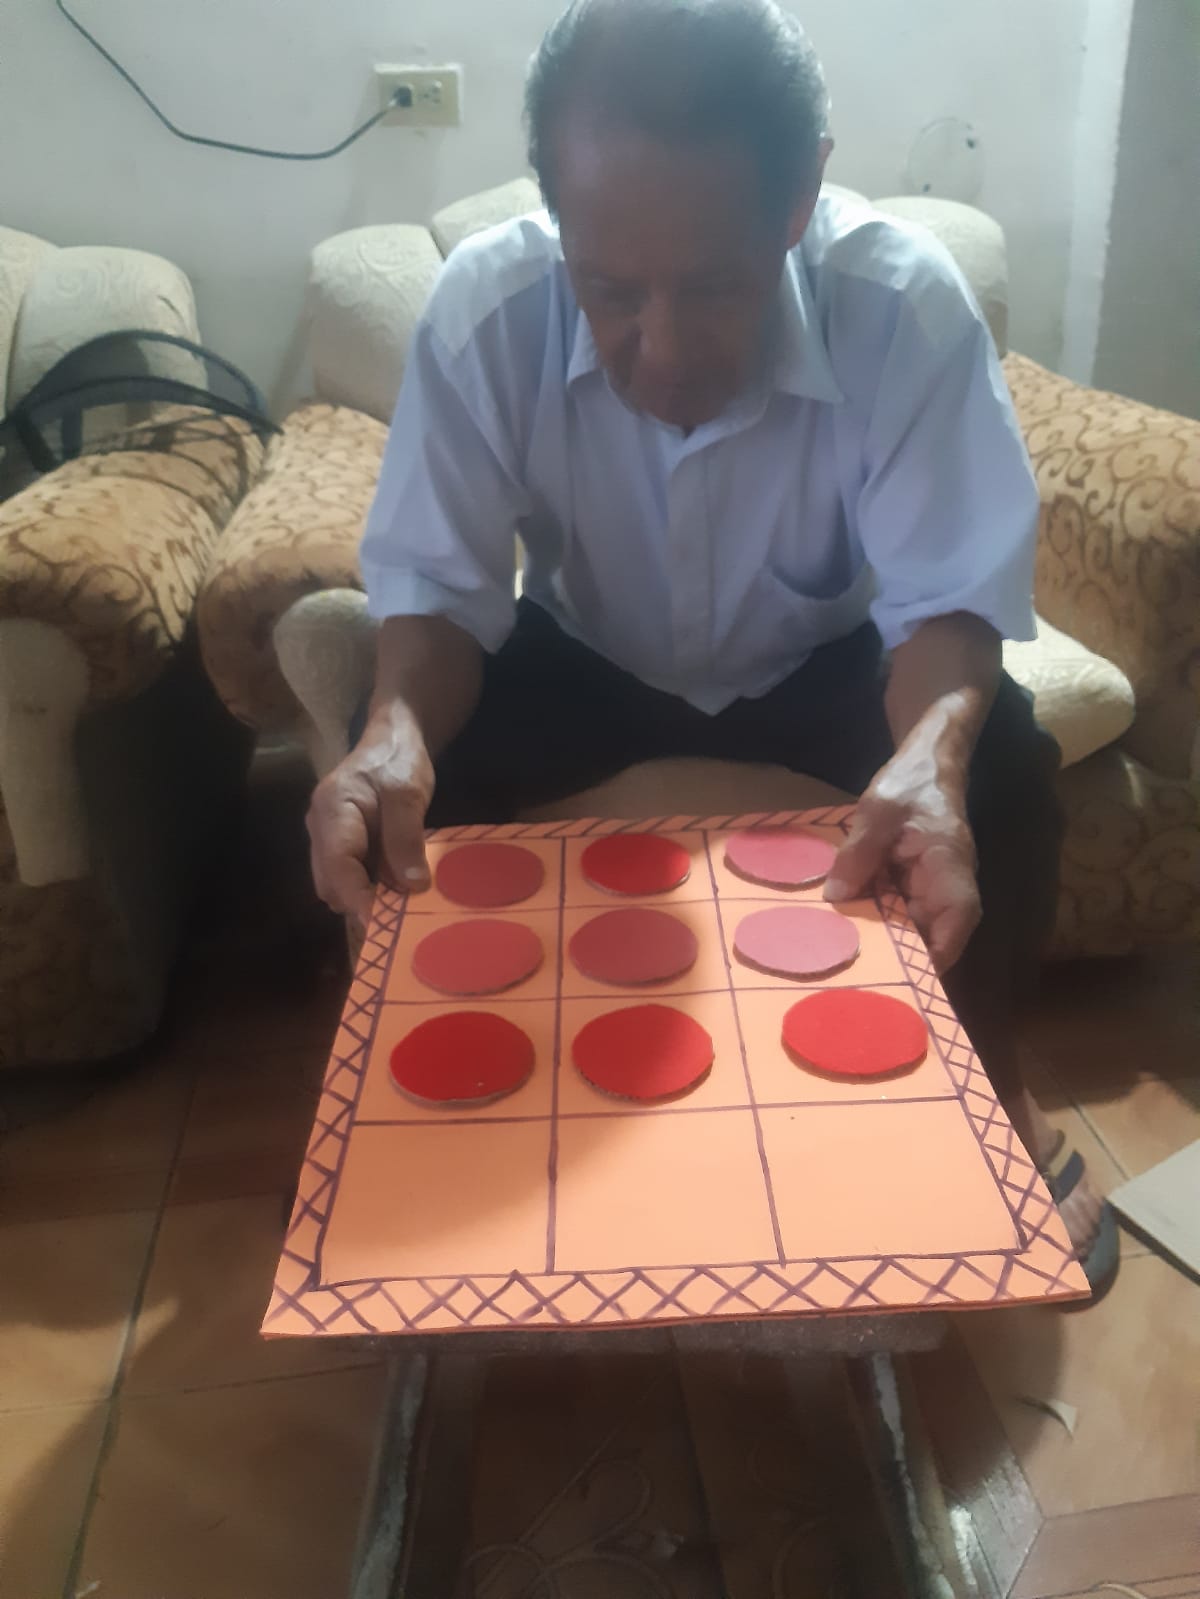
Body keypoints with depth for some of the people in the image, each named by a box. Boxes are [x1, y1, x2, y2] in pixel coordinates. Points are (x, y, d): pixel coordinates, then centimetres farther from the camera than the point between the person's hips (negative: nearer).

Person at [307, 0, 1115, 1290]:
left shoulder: (906, 303, -29)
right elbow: (435, 581, -21)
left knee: (1004, 757, -26)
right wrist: (398, 724, -43)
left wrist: (932, 751, -49)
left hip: (817, 658, 0)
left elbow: (953, 593, -27)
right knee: (402, 778, -24)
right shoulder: (482, 306, -26)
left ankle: (986, 1067, 3)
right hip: (586, 658, 1)